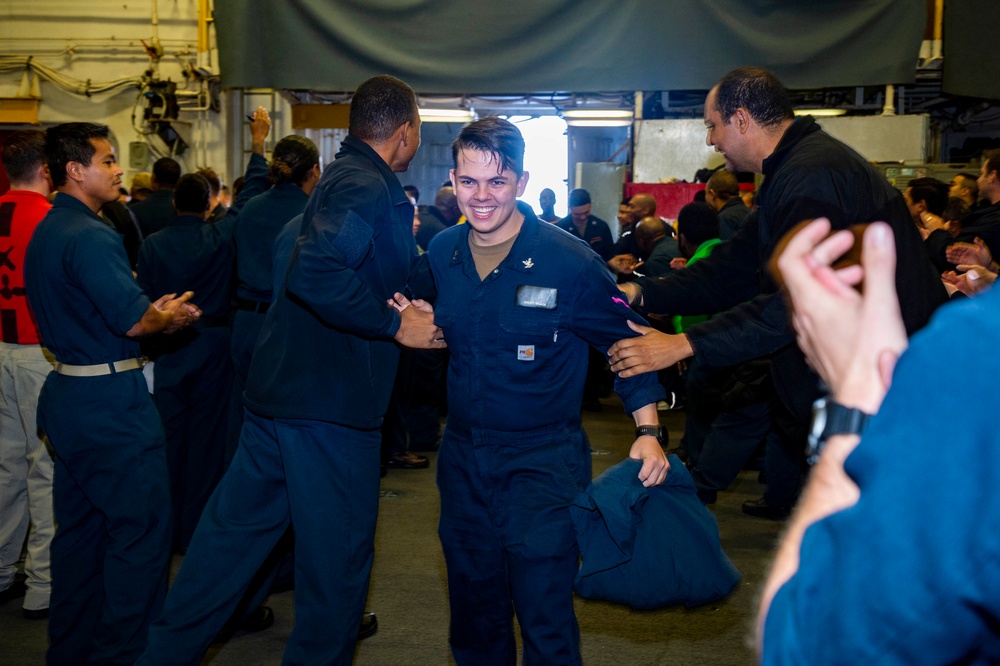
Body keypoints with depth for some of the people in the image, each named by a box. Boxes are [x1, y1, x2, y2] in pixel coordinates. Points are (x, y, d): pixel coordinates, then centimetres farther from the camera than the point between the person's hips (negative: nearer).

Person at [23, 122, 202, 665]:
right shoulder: (90, 236, -18)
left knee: (81, 529, 17)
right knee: (141, 530, -1)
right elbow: (132, 319, -24)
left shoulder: (45, 233, 14)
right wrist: (170, 317, -4)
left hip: (66, 392, 11)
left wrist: (152, 312, 11)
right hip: (110, 402, -10)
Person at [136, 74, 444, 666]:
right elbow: (316, 272, -32)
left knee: (236, 528, 17)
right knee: (337, 556, 7)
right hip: (331, 403, -10)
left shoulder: (347, 178, 15)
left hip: (281, 388, 10)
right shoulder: (368, 189, -16)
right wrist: (394, 323, -23)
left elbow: (405, 275, 20)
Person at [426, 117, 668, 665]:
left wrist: (648, 431, -14)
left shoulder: (570, 263, -14)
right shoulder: (442, 252, 1)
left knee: (545, 619, -3)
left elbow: (625, 340, -6)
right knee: (473, 618, 18)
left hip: (543, 461, -5)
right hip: (462, 455, 5)